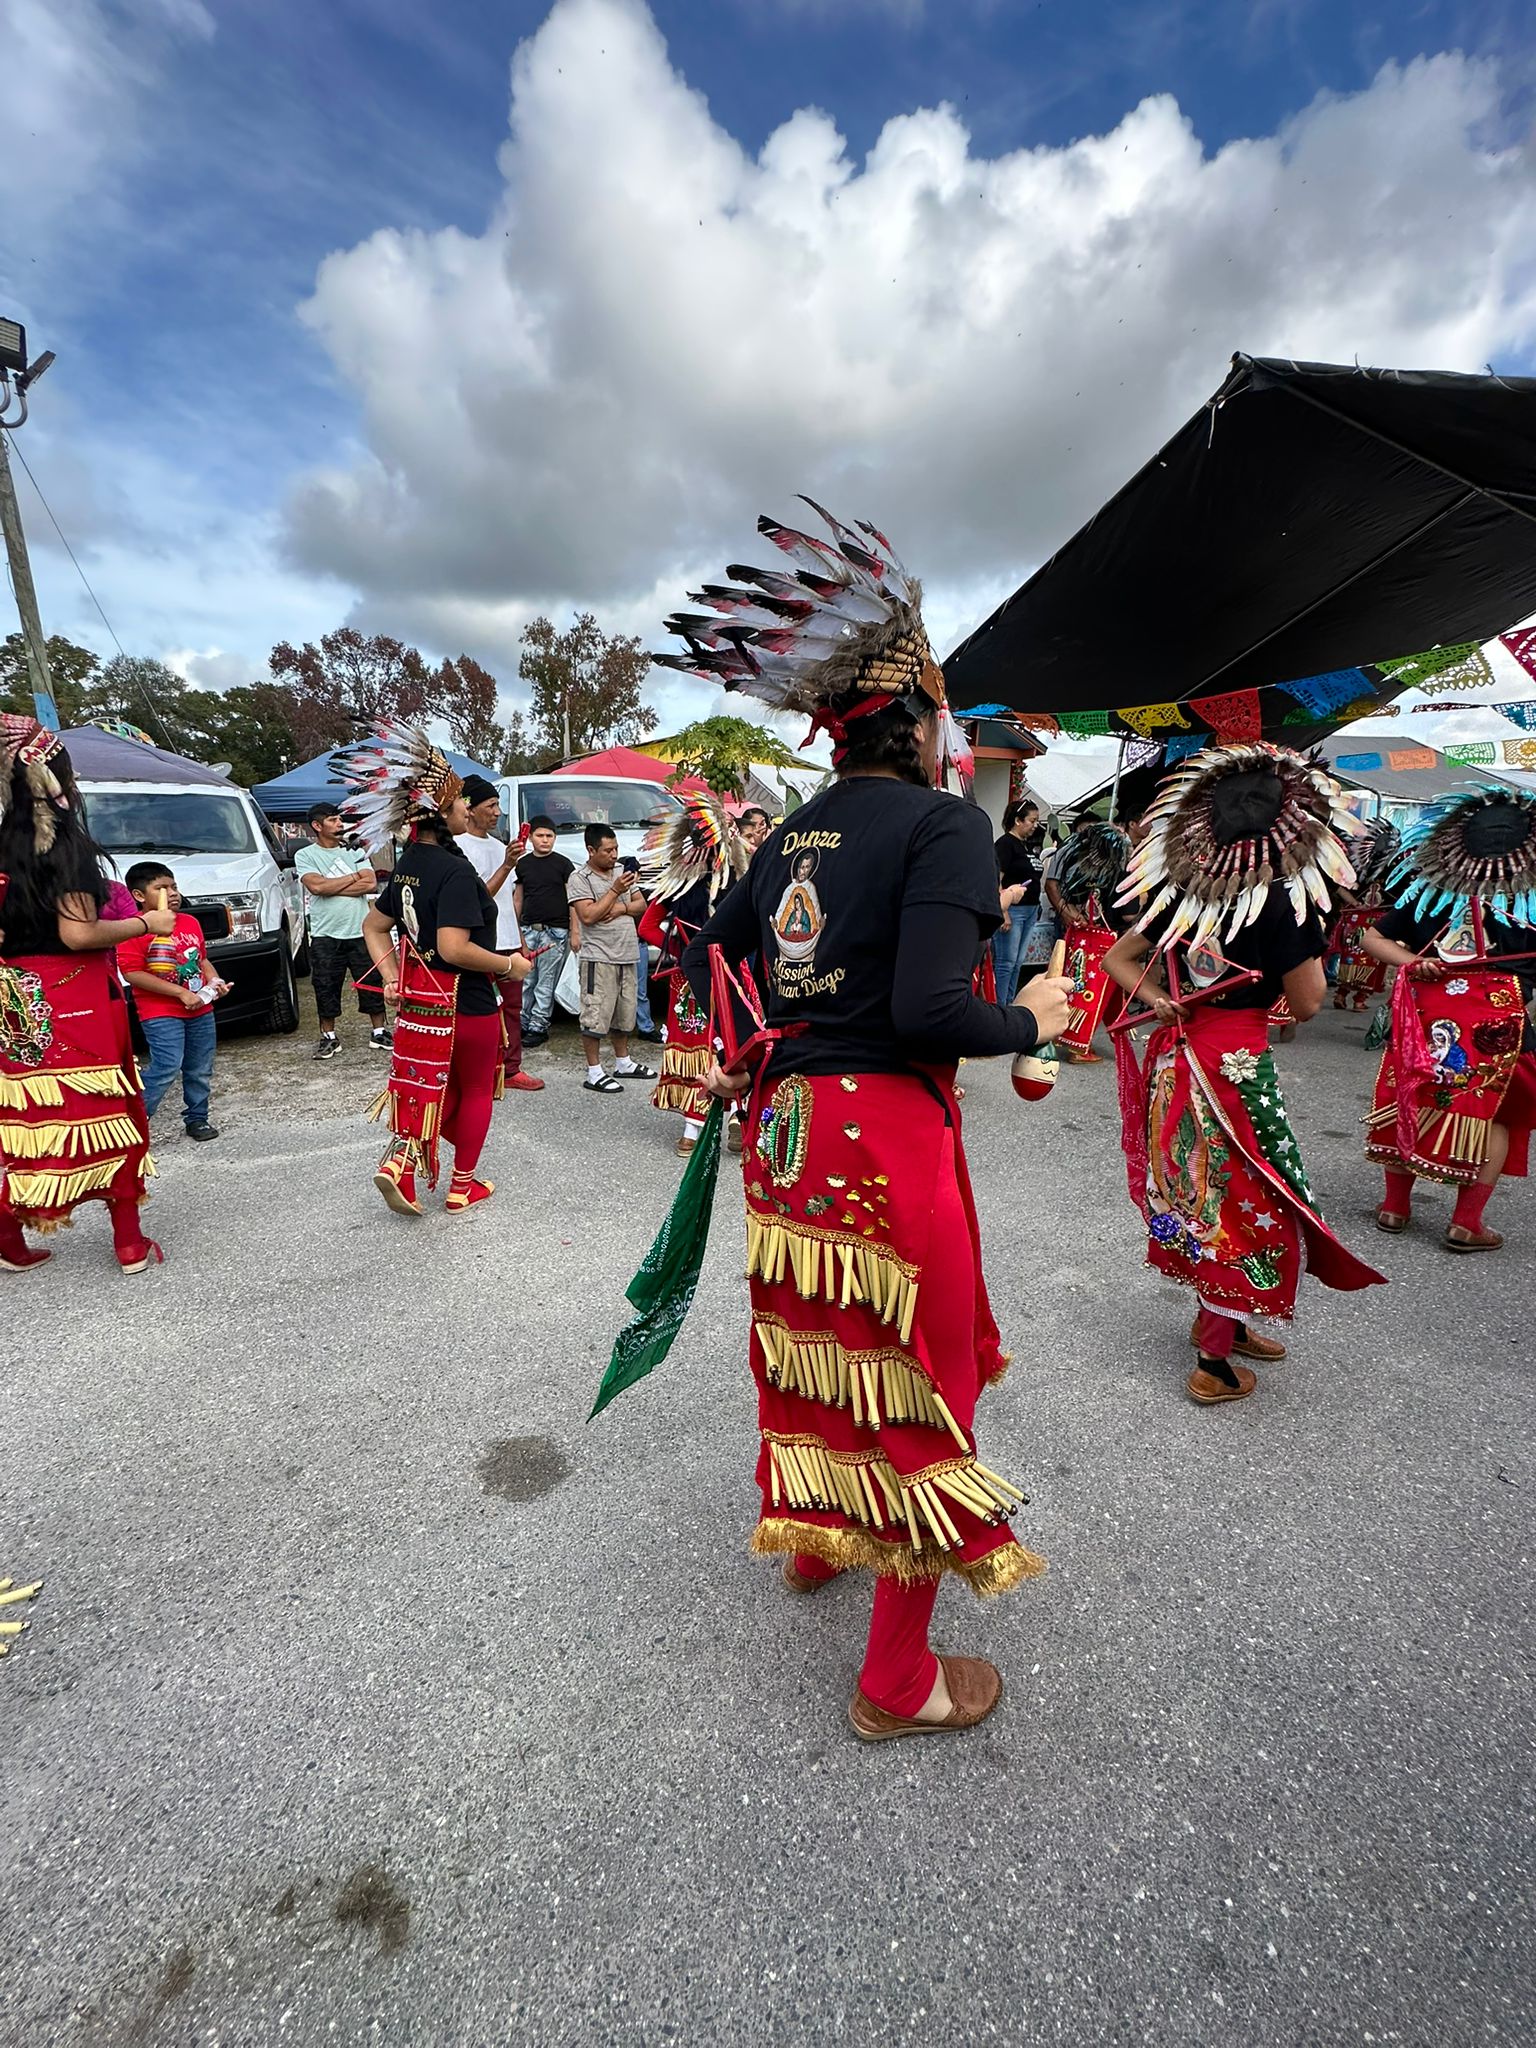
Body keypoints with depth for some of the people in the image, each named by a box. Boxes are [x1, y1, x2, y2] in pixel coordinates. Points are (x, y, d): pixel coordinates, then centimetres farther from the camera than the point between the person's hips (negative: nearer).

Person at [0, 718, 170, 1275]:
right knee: (106, 1114, 3)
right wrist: (145, 923, -7)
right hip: (76, 1002, -6)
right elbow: (77, 933, -19)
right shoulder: (66, 843, -12)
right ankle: (130, 1244, 10)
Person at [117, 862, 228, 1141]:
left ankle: (197, 1118, 26)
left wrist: (214, 981, 2)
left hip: (201, 1010, 7)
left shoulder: (190, 922, 10)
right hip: (160, 1014, -6)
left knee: (200, 1071, 12)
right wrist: (180, 992, -19)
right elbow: (132, 973, -17)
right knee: (166, 1068, -16)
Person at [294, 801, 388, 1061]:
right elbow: (316, 886, -15)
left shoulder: (355, 851, 9)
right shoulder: (305, 855, 3)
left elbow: (371, 884, -6)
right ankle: (329, 1037, 18)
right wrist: (354, 877, -6)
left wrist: (332, 888, -11)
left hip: (361, 931, 2)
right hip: (325, 935, -2)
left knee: (372, 984, 6)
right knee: (326, 988, 5)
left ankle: (379, 1032, 18)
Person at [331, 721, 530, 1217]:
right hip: (465, 1003, -7)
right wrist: (508, 966, -18)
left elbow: (374, 927, 13)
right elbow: (455, 949, -30)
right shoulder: (455, 870, -21)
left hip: (418, 1002, 8)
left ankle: (400, 1160, 5)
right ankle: (463, 1186, 24)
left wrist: (391, 979, 9)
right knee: (477, 1090, 13)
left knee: (439, 1088, 22)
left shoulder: (408, 865, 6)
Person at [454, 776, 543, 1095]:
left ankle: (511, 1070, 20)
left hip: (509, 944, 8)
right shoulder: (461, 847, -9)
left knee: (512, 1008, 12)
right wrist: (506, 866, -24)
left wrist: (522, 944, 19)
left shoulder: (498, 846, 17)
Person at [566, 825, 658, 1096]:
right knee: (596, 1017, -6)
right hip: (599, 958, -7)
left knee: (624, 1014, 17)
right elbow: (588, 916, -17)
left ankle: (623, 1063, 31)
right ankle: (594, 1074, 1)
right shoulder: (579, 878, -6)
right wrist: (615, 891, -15)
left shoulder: (622, 871, 14)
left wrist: (621, 907, -7)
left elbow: (641, 905, 13)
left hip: (627, 956, 7)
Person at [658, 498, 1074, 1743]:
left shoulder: (798, 832, 10)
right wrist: (1030, 1023, -6)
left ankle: (813, 1537, 52)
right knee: (914, 1384, 9)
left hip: (789, 1126, 8)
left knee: (820, 1346, 26)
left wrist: (722, 1065, 26)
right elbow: (929, 1008, -23)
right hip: (888, 1130, -7)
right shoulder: (945, 821, -11)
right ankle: (898, 1683, 29)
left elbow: (707, 956, 15)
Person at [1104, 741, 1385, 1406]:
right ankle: (1215, 1365, 16)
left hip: (1174, 1059, 6)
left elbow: (1117, 959, 10)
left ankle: (1219, 1320, 39)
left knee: (1200, 1192, 20)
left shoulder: (1179, 894, 2)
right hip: (1237, 1065, -6)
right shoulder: (1286, 903, -14)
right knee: (1248, 1203, 8)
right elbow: (1306, 1005, -6)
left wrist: (1156, 998, 2)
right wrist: (1309, 935, 6)